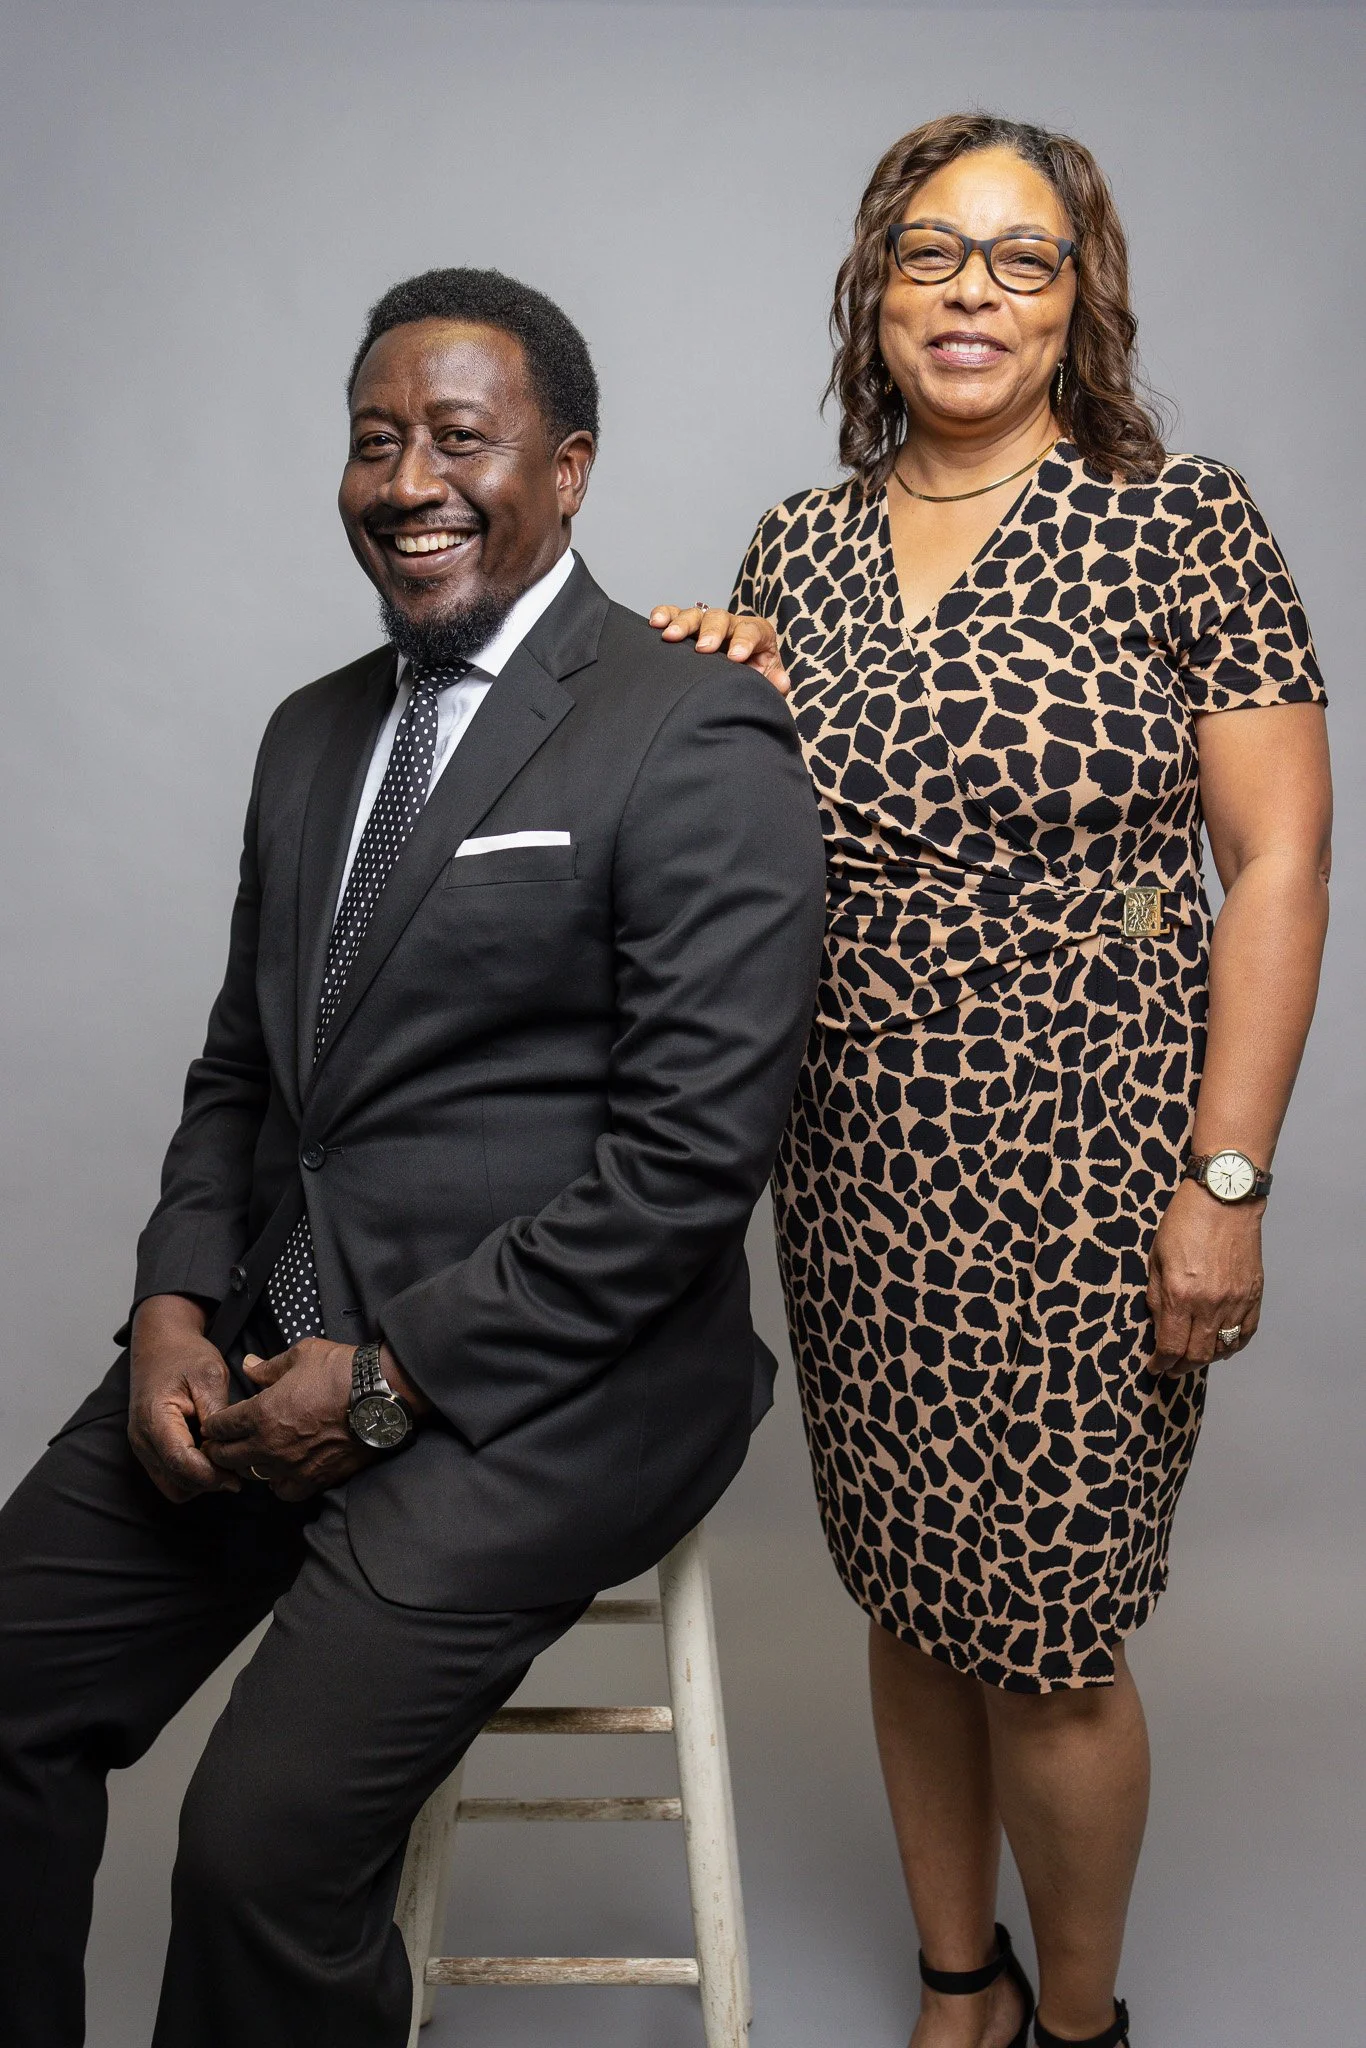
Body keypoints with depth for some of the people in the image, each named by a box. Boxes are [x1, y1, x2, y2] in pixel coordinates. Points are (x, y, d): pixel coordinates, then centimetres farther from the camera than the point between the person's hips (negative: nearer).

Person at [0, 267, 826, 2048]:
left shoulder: (698, 746, -11)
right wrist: (176, 1308, -1)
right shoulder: (316, 733, 14)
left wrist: (390, 1376, -15)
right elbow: (242, 1065, 16)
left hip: (538, 1384, -7)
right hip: (262, 1349, 7)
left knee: (266, 1843, -16)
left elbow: (692, 1158, -17)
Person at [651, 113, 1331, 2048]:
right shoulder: (798, 545, 9)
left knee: (1046, 1645, 4)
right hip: (855, 1171, 5)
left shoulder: (1183, 519, -4)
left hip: (1083, 1173, -4)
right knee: (911, 1599, 16)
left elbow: (1277, 866, -8)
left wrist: (1225, 1181, -14)